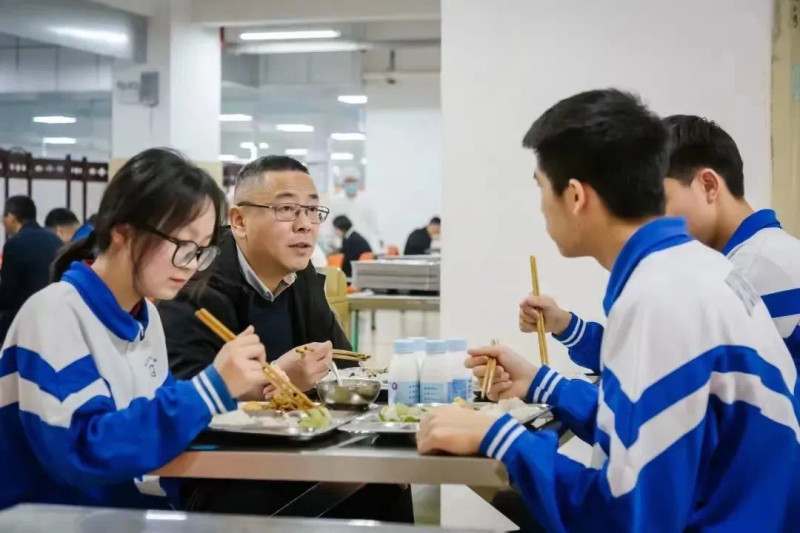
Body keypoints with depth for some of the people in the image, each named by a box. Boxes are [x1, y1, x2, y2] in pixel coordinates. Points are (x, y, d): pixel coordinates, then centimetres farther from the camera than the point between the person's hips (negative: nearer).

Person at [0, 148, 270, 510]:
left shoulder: (145, 315, 8)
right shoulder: (53, 314, -17)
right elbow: (82, 452, -26)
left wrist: (232, 390, -3)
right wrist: (210, 388, -28)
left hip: (128, 509, 7)